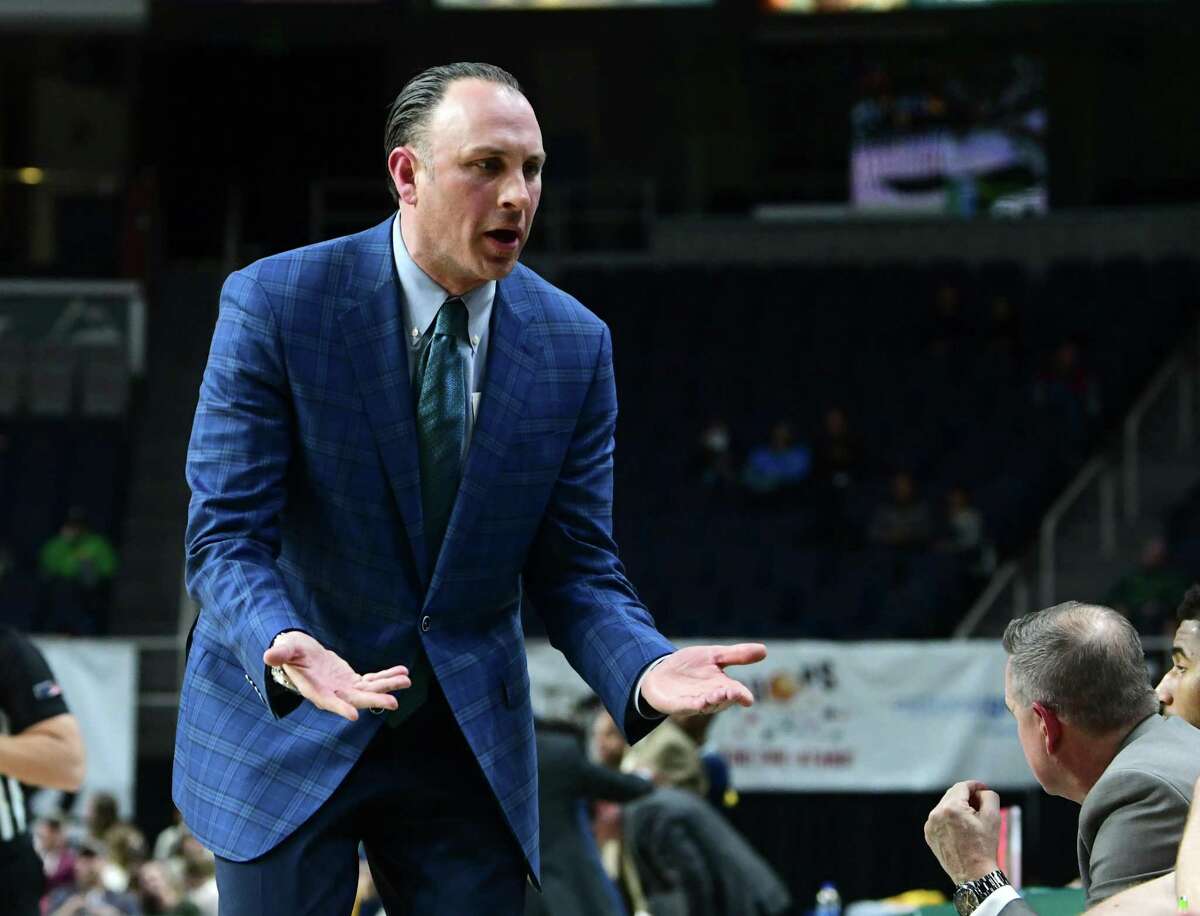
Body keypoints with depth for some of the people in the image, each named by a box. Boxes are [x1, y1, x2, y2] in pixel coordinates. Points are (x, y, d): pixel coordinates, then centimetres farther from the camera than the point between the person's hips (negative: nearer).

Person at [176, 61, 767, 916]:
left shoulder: (574, 344, -2)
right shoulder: (275, 303, -12)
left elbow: (578, 572, 0)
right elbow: (226, 537, -14)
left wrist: (645, 669, -23)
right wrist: (283, 648, -35)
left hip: (468, 742, 3)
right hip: (285, 719, -3)